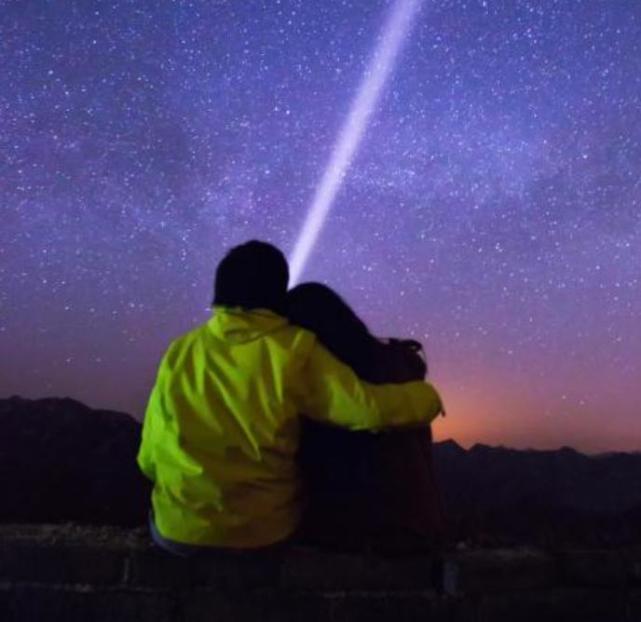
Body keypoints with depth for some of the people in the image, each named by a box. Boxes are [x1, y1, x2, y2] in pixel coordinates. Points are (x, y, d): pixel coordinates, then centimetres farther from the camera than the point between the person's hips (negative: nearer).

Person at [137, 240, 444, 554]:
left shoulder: (180, 352, -2)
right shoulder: (294, 352, -10)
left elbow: (149, 459, 4)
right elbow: (368, 409, -17)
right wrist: (426, 395, 3)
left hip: (179, 530, 2)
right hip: (264, 530, -1)